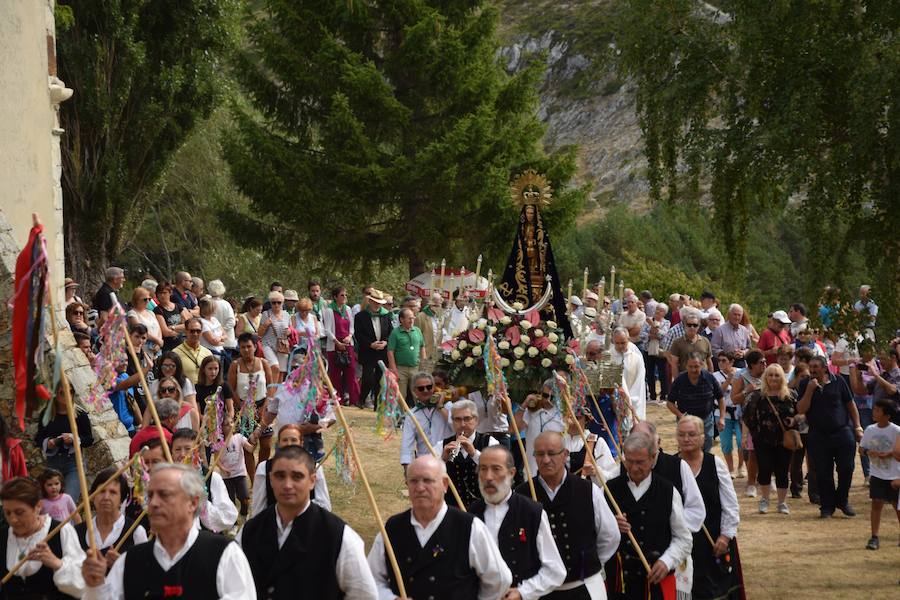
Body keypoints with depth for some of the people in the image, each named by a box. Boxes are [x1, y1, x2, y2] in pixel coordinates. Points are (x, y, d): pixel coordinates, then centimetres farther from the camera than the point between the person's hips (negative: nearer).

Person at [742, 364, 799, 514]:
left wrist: (795, 420, -13)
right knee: (764, 469, -4)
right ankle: (764, 500, 14)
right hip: (763, 441, -1)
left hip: (784, 440, 1)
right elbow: (747, 415, 3)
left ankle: (782, 502, 16)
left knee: (782, 471, 4)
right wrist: (755, 430, -4)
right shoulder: (757, 396, -1)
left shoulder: (791, 395, 2)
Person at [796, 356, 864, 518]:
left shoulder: (838, 382, 1)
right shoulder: (805, 385, 1)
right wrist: (810, 390, -17)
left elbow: (851, 405, 6)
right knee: (823, 473, 2)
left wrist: (858, 428, 3)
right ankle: (827, 506, 15)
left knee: (846, 469, 1)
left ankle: (843, 500, 21)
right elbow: (801, 409, -7)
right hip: (818, 436, 0)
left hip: (843, 432, 0)